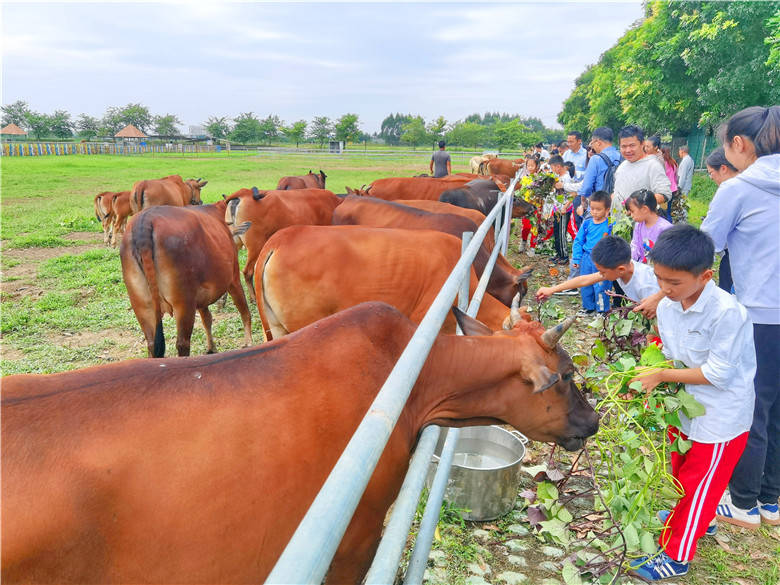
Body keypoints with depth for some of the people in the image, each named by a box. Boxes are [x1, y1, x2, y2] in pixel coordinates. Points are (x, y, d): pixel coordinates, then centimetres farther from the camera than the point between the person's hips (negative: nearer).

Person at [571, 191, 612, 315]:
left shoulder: (610, 225, -8)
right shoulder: (587, 223, 4)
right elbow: (578, 241, 10)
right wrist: (576, 258, 7)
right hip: (586, 258, 5)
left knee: (600, 286, -1)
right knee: (585, 285, 15)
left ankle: (602, 309, 16)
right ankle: (588, 307, 32)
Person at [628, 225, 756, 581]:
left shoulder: (727, 313, -30)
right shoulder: (667, 307, -8)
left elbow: (718, 374, -26)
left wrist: (662, 375, -23)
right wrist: (650, 380, -13)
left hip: (720, 419, -7)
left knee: (695, 485, 8)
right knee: (682, 471, 26)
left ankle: (675, 555, 25)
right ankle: (696, 520, 53)